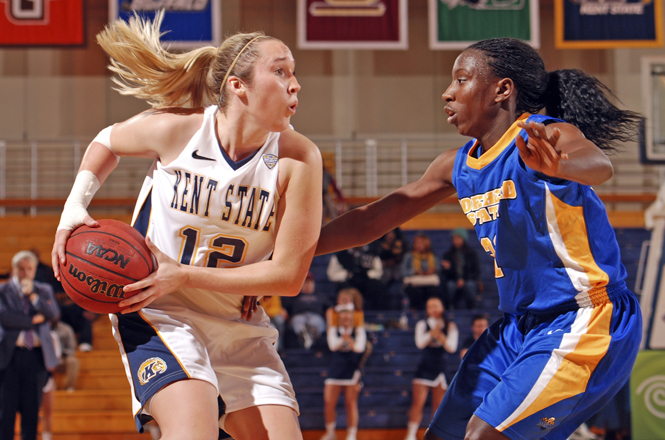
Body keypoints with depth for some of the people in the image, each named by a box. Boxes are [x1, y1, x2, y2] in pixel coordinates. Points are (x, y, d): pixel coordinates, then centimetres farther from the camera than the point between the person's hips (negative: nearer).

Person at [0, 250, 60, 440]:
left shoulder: (44, 290, 13)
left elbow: (53, 313, -2)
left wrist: (32, 295, -10)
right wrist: (33, 320, -8)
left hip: (36, 355, 2)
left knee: (32, 407, 4)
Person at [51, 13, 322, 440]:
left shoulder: (298, 158, -13)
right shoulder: (175, 130, -13)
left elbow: (288, 274, -13)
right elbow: (108, 142, 12)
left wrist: (185, 276, -18)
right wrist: (75, 207, -3)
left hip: (241, 327, 3)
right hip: (159, 314, -3)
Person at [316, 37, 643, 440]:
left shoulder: (551, 137, -15)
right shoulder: (457, 166, 9)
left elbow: (599, 165, -39)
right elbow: (369, 222, 14)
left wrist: (556, 166, -63)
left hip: (584, 320, -9)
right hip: (519, 326, 9)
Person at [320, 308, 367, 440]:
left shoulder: (358, 330, 3)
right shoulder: (333, 329, 6)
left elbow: (360, 347, -12)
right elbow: (333, 345, -12)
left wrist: (349, 340, -31)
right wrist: (343, 339, -32)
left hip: (352, 371, -1)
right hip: (335, 370, 1)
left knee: (351, 404, -4)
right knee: (329, 403, -4)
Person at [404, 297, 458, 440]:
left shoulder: (450, 326, 4)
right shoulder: (422, 324, 4)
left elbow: (452, 347, -6)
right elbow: (420, 343, -11)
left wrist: (440, 336, -19)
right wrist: (433, 332, -22)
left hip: (440, 368, 1)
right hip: (424, 367, -1)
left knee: (439, 405, 2)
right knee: (418, 403, -10)